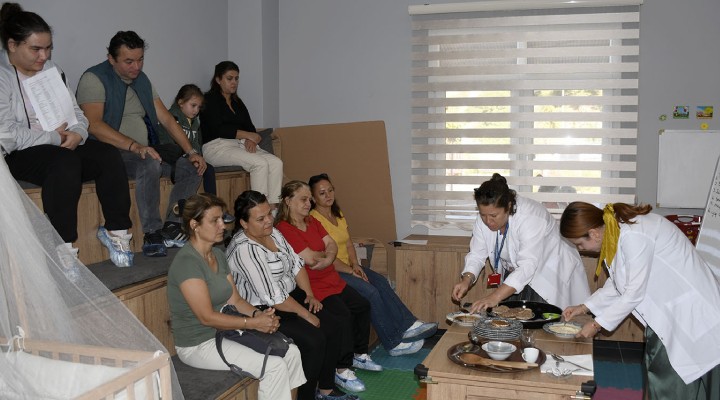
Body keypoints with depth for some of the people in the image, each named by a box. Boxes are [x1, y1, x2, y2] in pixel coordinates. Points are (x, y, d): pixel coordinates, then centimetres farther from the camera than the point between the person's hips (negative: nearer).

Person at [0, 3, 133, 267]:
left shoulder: (51, 69, 12)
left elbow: (75, 113, 12)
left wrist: (76, 133, -12)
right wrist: (55, 137, -15)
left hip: (60, 144, 7)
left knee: (108, 156, -19)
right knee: (66, 161, -36)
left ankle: (116, 230, -10)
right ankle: (63, 247, -31)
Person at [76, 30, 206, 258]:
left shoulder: (141, 80, 16)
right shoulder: (94, 79, -8)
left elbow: (166, 119, 13)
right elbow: (93, 124, -23)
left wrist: (191, 151, 0)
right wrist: (134, 146, -34)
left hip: (146, 149, 8)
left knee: (192, 166, -11)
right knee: (150, 163, -36)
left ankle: (171, 227, -12)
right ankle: (152, 234, -28)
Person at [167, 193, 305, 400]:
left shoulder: (218, 255, 7)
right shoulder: (187, 262, -22)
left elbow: (234, 300, 6)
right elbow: (207, 317, -24)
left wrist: (258, 314, -13)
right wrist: (254, 323, -21)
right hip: (198, 344, -8)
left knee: (291, 352, -1)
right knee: (274, 366, -17)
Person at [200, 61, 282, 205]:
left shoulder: (237, 102, 24)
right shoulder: (210, 100, 2)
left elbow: (250, 127, 16)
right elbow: (218, 130, -10)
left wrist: (251, 141, -9)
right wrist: (249, 135, -6)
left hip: (241, 145, 7)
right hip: (218, 146, -7)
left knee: (276, 163, -19)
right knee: (260, 163, -29)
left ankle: (273, 208, -25)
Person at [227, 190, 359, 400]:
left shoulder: (273, 232, 4)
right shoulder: (244, 249, -25)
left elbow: (296, 263, 12)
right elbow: (271, 296, -26)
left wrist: (309, 295, 1)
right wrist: (304, 313, -18)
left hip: (290, 296, 9)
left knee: (333, 325, 0)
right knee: (314, 340, -21)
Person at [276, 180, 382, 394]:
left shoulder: (312, 222, 13)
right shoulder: (284, 229, -17)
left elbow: (332, 245, 6)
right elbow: (310, 259, -22)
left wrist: (328, 259, -15)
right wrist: (323, 254, -1)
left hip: (333, 280, 10)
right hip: (312, 287, -10)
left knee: (363, 306, 8)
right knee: (343, 315, -24)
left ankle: (359, 355, 25)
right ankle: (342, 371, -13)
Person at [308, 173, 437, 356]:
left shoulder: (338, 215, 15)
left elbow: (348, 244, 14)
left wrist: (355, 264, -4)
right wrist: (351, 271, -15)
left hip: (348, 266, 8)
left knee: (380, 281, -13)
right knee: (371, 291, -22)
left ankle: (408, 326, -15)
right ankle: (394, 343, -17)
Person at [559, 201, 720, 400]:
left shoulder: (633, 236, -28)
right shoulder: (615, 231, 0)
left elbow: (634, 293, -22)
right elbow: (616, 284, 13)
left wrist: (597, 324, -12)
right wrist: (584, 307, 12)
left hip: (691, 309, -9)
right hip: (667, 309, 9)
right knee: (658, 374, 12)